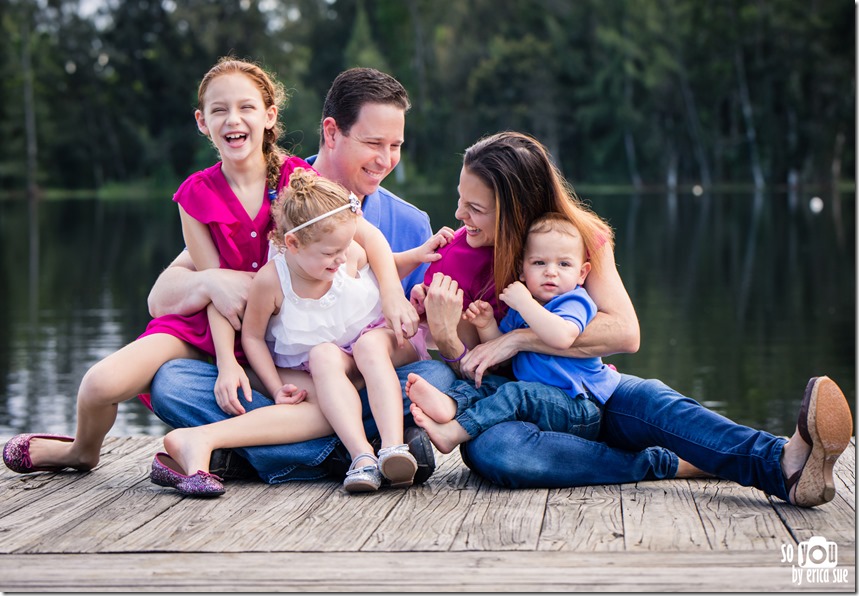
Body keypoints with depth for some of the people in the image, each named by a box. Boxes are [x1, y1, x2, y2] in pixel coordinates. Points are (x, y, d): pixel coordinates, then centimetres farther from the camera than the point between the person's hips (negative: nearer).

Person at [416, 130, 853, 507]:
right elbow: (469, 372, -7)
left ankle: (783, 466, -59)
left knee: (647, 398, -33)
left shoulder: (580, 236, -2)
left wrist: (519, 339, -23)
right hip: (505, 409, -1)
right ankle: (677, 465, -37)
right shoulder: (454, 264, -7)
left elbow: (625, 333, -17)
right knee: (491, 449, -40)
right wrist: (446, 340, -31)